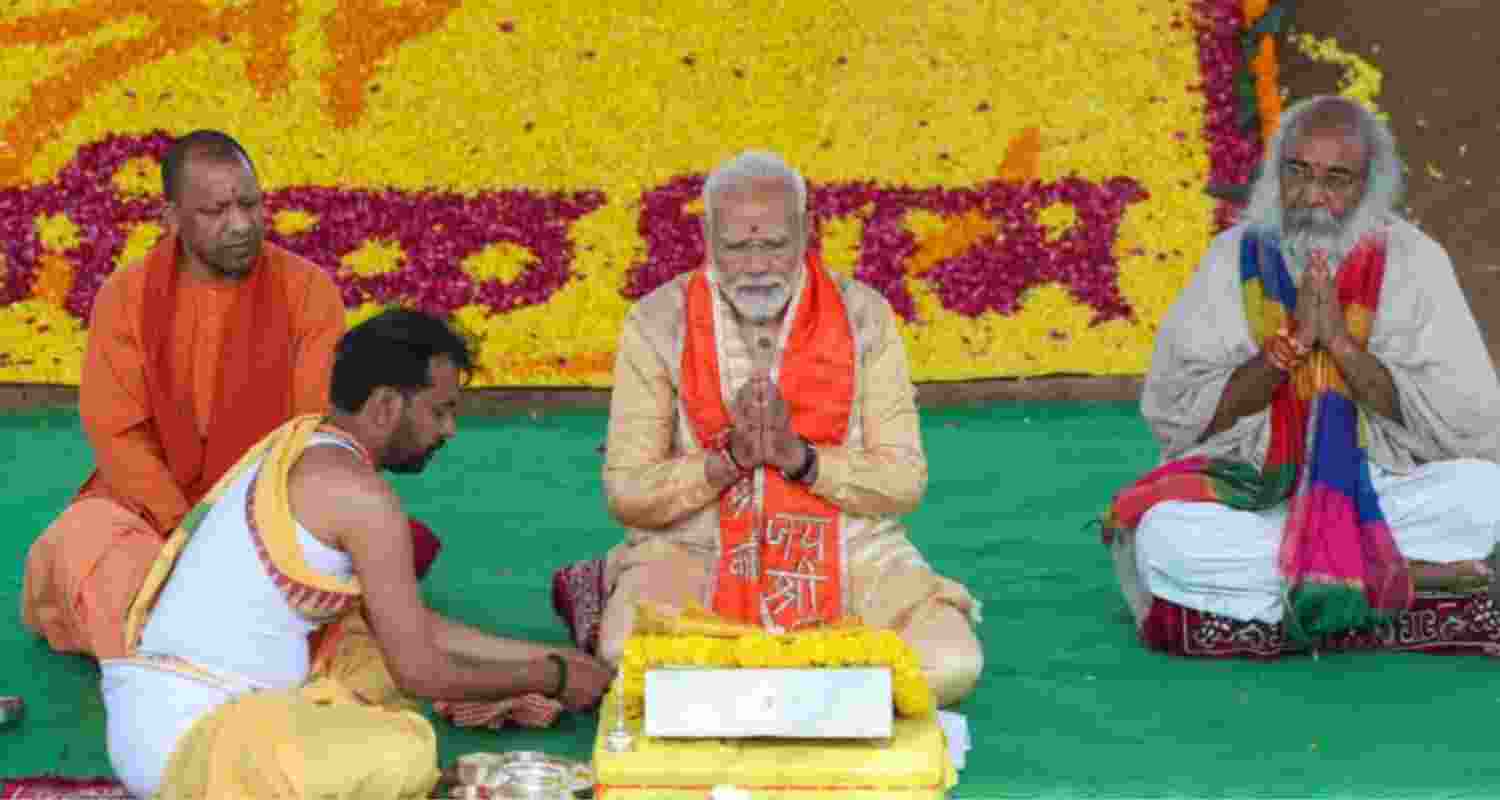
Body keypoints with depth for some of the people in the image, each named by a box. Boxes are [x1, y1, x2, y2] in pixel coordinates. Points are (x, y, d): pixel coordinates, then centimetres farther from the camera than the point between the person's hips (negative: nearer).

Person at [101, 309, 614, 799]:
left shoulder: (298, 454, 17)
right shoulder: (359, 493, -13)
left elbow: (414, 629, 22)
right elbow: (421, 672, -10)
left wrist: (549, 656, 21)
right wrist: (552, 678, 5)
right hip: (186, 734, -10)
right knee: (405, 756, -28)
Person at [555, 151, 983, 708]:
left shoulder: (862, 315, 0)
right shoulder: (658, 322, -3)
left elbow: (903, 480, -3)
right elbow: (626, 493, -5)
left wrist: (798, 455, -18)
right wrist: (731, 458, -19)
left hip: (843, 548, 3)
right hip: (697, 551, -2)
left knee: (950, 664, -23)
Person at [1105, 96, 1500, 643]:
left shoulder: (1415, 262, -1)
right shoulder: (1236, 258, 2)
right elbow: (1171, 412, -4)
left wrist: (1340, 340, -17)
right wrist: (1286, 348, -17)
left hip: (1381, 492, -1)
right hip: (1251, 489, 1)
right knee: (1162, 537, -31)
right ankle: (1399, 572, -21)